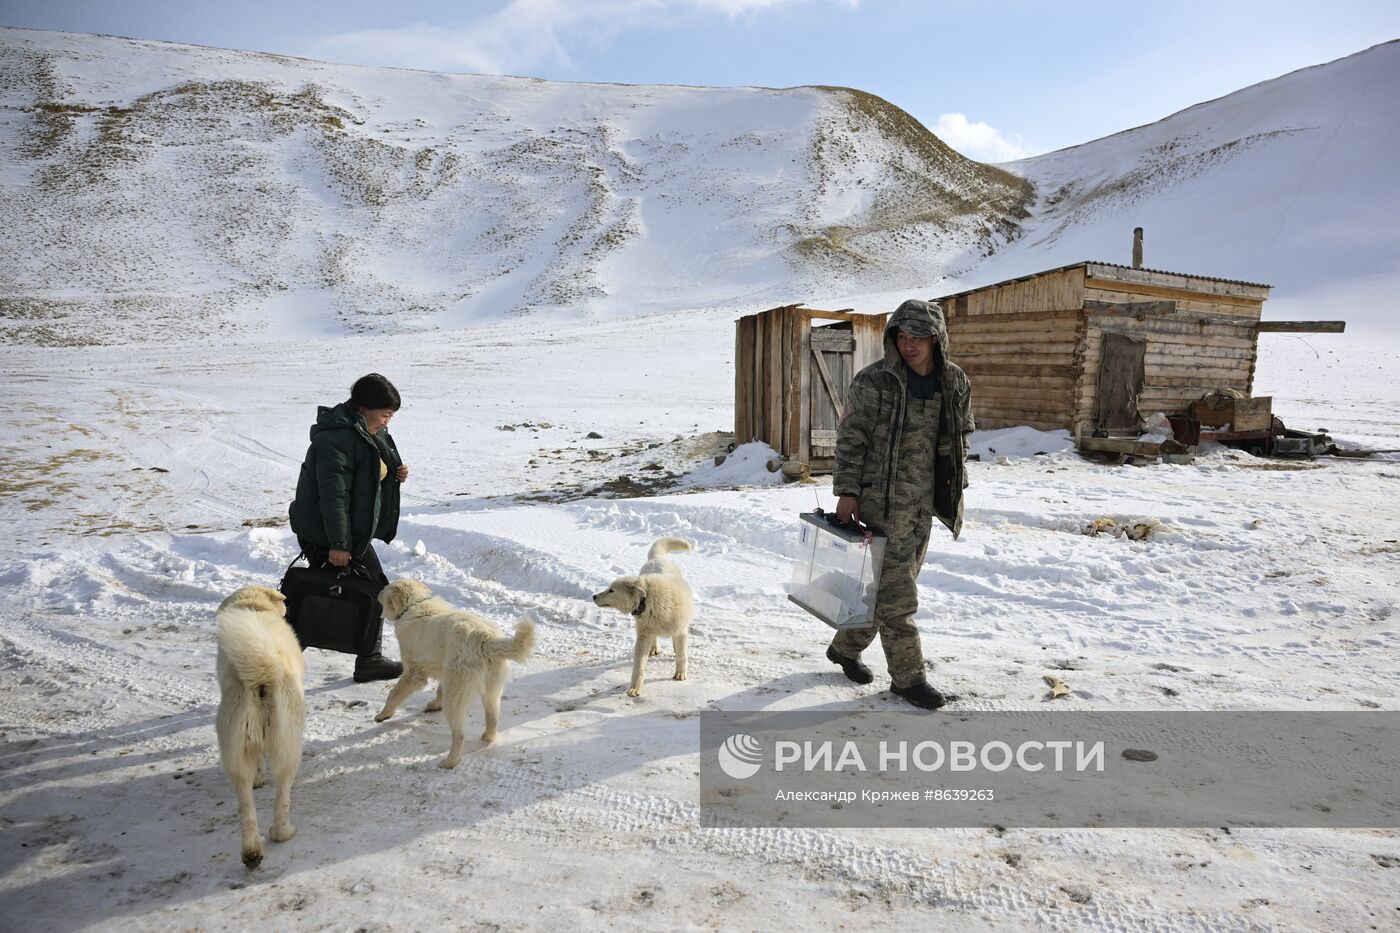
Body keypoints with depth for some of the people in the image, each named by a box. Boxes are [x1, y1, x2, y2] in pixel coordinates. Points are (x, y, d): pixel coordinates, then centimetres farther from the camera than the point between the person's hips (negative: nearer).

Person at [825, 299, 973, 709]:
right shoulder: (874, 381, -11)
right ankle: (908, 675, 8)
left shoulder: (955, 383, 5)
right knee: (896, 590, -5)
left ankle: (846, 647, 33)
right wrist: (847, 491, -13)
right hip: (883, 498, -6)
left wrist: (955, 486, 14)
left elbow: (961, 437, 17)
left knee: (886, 583, 14)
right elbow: (850, 438, -8)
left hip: (924, 502, 6)